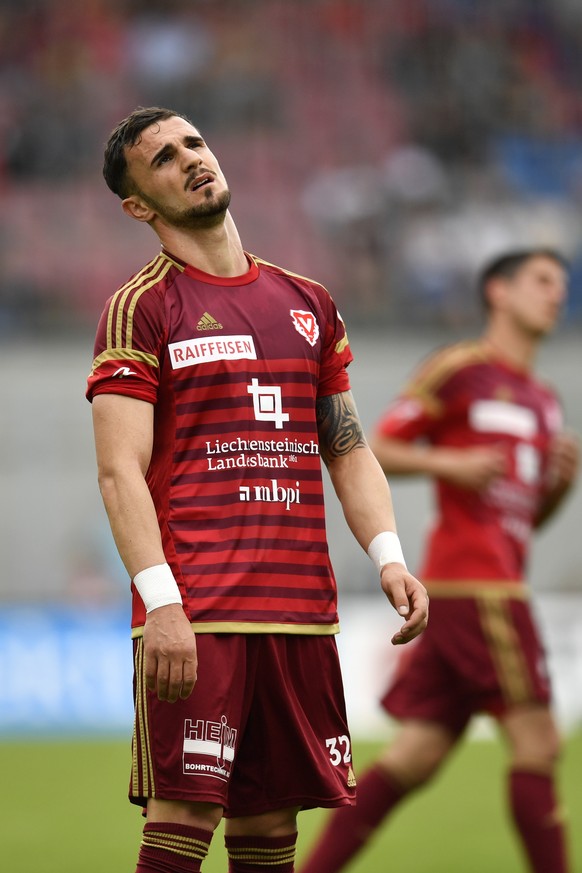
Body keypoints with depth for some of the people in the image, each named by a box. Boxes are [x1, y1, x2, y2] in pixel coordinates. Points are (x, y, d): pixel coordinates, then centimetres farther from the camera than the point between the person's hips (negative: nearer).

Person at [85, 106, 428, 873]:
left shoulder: (308, 303, 18)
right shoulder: (142, 308, 0)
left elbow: (347, 449, 20)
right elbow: (120, 469, -8)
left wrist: (389, 557, 4)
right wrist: (160, 601, -20)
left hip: (301, 608, 5)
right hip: (194, 609, -5)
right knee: (186, 809, -13)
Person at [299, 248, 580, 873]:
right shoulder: (458, 369, -2)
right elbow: (376, 450, -2)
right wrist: (448, 462, -16)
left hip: (497, 585, 8)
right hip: (473, 583, -8)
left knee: (417, 753, 5)